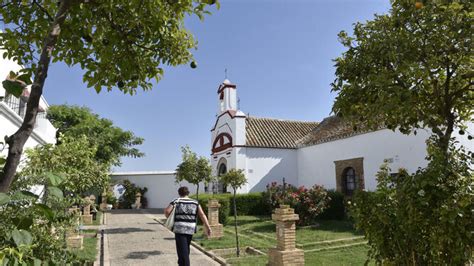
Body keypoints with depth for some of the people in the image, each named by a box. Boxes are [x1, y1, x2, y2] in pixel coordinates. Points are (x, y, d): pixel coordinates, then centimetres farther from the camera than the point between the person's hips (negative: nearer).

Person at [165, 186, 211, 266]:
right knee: (186, 249, 24)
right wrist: (207, 226, -8)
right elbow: (202, 214, -3)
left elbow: (167, 211, -11)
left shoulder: (176, 201, 2)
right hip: (191, 229, 4)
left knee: (183, 251, -4)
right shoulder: (195, 202, 7)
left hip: (179, 229, -4)